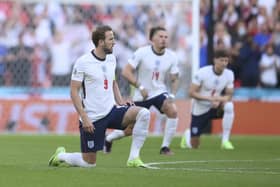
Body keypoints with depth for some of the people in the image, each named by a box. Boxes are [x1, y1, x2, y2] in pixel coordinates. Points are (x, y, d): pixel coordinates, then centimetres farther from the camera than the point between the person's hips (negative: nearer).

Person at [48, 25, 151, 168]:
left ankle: (133, 159, -14)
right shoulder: (83, 62, -12)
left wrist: (122, 105, 7)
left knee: (143, 113, -20)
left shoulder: (111, 59, 7)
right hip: (92, 118, -6)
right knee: (89, 162, -2)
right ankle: (60, 155, 29)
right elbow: (74, 91, -12)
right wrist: (84, 118, -19)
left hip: (111, 111, 6)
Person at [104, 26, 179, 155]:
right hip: (142, 96, -3)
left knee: (173, 111, -27)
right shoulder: (142, 53, -15)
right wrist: (140, 87, -22)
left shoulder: (171, 56, -5)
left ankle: (165, 147, -13)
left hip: (159, 92, 3)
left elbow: (174, 79, 6)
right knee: (131, 129, 3)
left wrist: (172, 96, -11)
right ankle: (108, 139, 35)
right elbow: (126, 72, -15)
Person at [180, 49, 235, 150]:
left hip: (215, 107, 3)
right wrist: (210, 98, -30)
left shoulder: (229, 74, -9)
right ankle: (187, 134, 43)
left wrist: (219, 100, -25)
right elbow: (191, 93, -20)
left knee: (229, 106, -33)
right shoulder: (202, 73, -20)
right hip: (200, 110, -3)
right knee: (194, 145, 2)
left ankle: (225, 141, -23)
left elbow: (229, 95, -2)